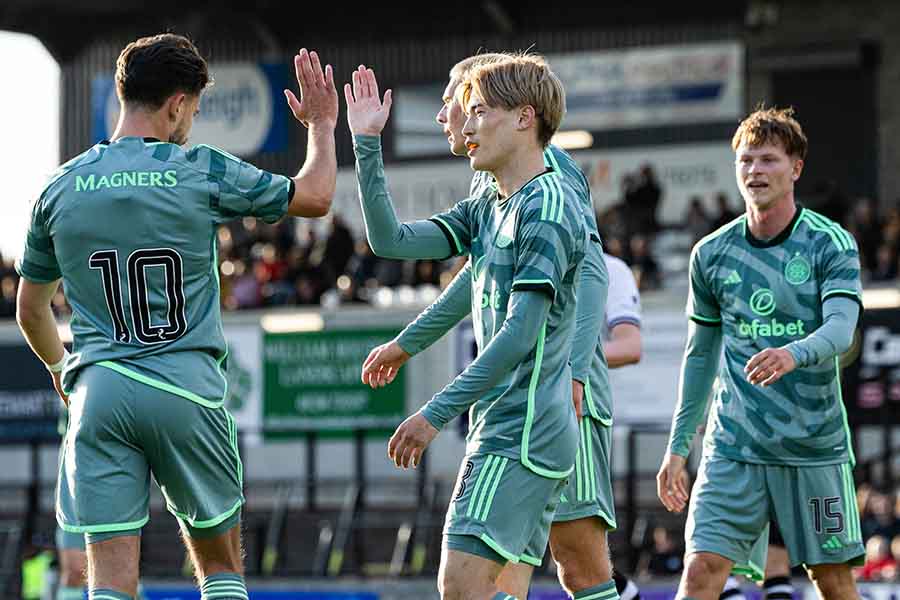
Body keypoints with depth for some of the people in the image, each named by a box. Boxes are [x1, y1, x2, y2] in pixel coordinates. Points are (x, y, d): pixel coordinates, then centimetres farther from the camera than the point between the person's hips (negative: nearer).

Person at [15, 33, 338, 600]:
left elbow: (31, 309, 18)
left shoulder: (61, 188, 7)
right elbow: (315, 197, 9)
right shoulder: (203, 171, -3)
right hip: (188, 393, -2)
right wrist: (321, 125, 27)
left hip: (99, 396, 2)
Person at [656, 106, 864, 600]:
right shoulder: (711, 254, 6)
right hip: (732, 448, 2)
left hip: (814, 447, -2)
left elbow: (841, 329, -18)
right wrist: (677, 447, 13)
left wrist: (793, 354, -40)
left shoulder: (831, 244, -3)